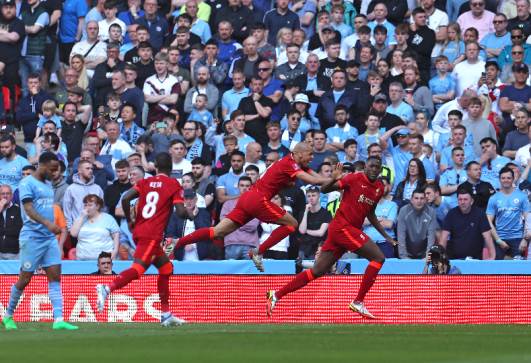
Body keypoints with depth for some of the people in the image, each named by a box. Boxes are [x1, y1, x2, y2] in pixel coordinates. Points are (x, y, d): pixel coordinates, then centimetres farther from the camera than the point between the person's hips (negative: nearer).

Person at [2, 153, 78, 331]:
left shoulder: (48, 185, 17)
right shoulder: (27, 183, -8)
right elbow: (29, 209, -20)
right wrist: (47, 223, -33)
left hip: (49, 237, 7)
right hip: (32, 237, -7)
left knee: (55, 276, -4)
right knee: (25, 278, -1)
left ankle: (58, 320, -9)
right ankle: (8, 316, 16)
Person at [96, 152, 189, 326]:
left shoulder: (145, 182, 14)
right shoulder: (174, 185, 2)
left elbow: (125, 198, 0)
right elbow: (181, 212, -7)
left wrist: (130, 221, 12)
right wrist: (190, 214, 16)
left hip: (139, 232, 7)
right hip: (152, 235, -7)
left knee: (166, 268, 20)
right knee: (139, 268, -19)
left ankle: (166, 315, 19)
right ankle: (107, 288, -42)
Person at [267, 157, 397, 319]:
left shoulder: (379, 188, 13)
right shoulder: (355, 178, -8)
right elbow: (324, 190, -8)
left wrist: (386, 235, 26)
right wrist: (334, 179, -29)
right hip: (343, 226, -8)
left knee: (317, 271, 5)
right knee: (378, 257, -13)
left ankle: (276, 295, 7)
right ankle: (358, 302, -11)